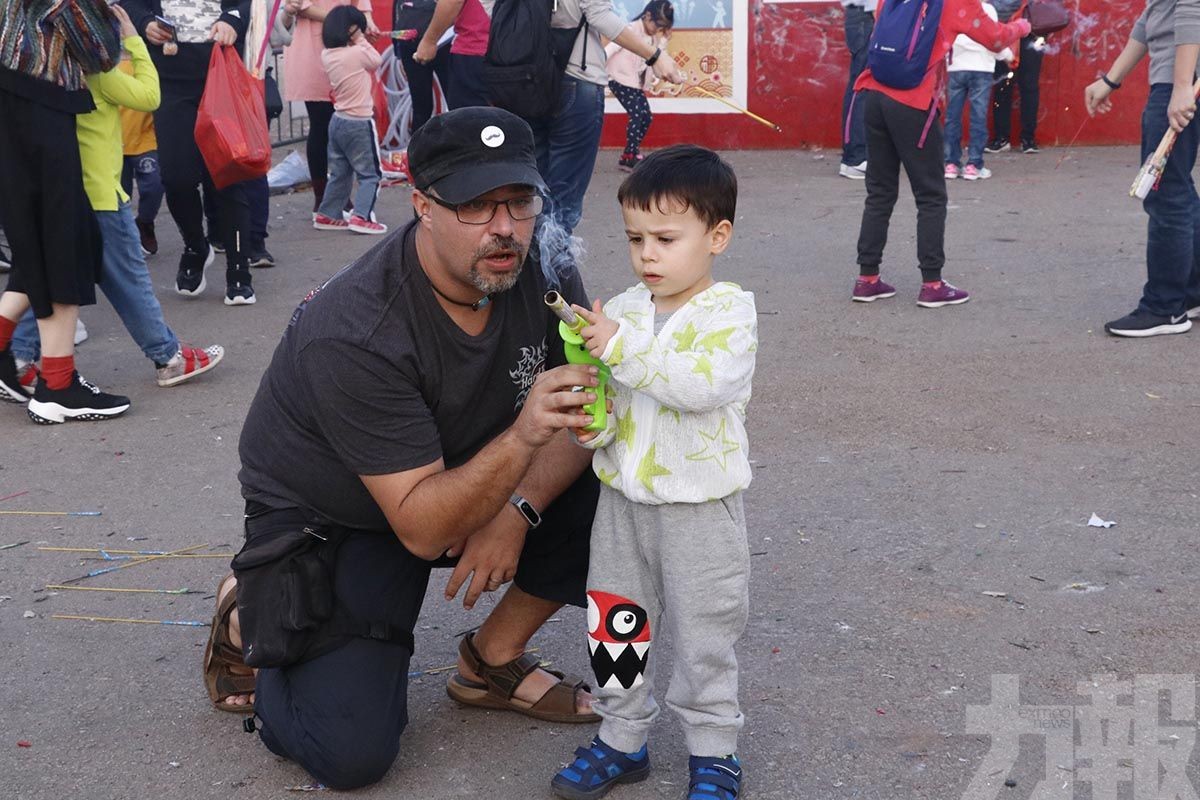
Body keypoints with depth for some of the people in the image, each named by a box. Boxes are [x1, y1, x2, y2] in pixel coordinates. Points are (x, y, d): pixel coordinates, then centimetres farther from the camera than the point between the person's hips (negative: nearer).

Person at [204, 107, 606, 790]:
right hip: (325, 521, -6)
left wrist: (519, 508, -23)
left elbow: (584, 409, -7)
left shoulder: (539, 267, -16)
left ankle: (493, 660, 4)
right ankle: (249, 620, 12)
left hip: (469, 485, 6)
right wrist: (523, 436, -48)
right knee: (353, 753, -18)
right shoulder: (353, 335, -33)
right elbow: (422, 527, -34)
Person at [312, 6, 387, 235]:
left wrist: (358, 43, 4)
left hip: (338, 120, 7)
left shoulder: (327, 55, 3)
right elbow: (377, 61, 0)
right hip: (359, 123, -7)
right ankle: (361, 216, -9)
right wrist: (362, 41, 4)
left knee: (339, 173, 17)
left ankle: (327, 215, 21)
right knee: (370, 173, 0)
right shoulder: (358, 53, -16)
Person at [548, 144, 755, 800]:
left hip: (699, 505, -5)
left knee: (703, 634, 7)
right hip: (622, 498, 5)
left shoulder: (728, 310, -12)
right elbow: (603, 393, 9)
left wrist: (622, 348, -31)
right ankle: (622, 738, 32)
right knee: (615, 623, 14)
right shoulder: (623, 309, 3)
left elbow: (705, 382, -29)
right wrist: (592, 423, -13)